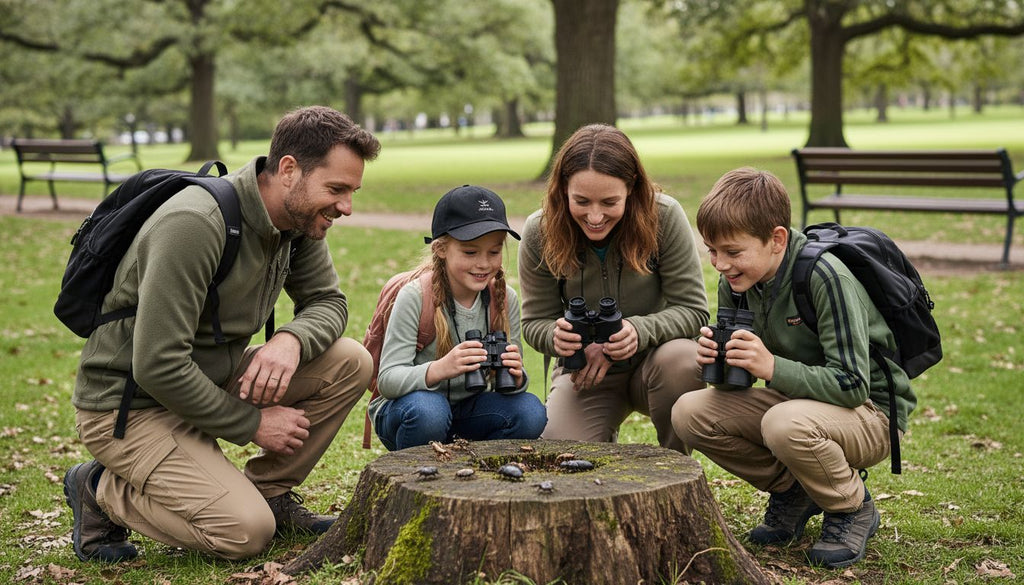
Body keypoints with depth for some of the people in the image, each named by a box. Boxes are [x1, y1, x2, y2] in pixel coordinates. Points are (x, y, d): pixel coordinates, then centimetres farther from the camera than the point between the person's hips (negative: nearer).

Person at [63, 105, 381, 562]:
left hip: (211, 379, 8)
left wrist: (291, 340, -18)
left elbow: (327, 300, 8)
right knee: (247, 532, -22)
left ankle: (269, 492, 7)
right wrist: (253, 425, -18)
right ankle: (103, 490, 1)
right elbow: (157, 367, -29)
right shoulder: (195, 224, -29)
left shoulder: (298, 220, -4)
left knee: (350, 363, -9)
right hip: (130, 404, -8)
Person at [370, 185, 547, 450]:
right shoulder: (415, 297, -18)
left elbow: (512, 380, -1)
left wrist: (515, 376, -27)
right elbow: (387, 379, -23)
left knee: (530, 412, -20)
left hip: (467, 409, 4)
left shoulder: (505, 299, -5)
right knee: (427, 410, -36)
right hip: (406, 407, -4)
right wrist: (439, 369, -42)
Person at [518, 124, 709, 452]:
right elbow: (535, 323, -4)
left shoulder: (664, 217, -18)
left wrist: (640, 330, -35)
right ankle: (604, 442, 14)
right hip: (586, 373, 0)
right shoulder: (539, 232, -13)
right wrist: (560, 336, -29)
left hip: (655, 358, 0)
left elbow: (693, 310, -15)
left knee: (681, 359, -36)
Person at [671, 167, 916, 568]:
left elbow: (852, 386, -28)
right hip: (795, 400, 7)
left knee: (785, 424, -38)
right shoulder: (736, 282, -5)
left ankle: (853, 509, -6)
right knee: (690, 412, -12)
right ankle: (791, 490, 7)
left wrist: (772, 367, -36)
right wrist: (716, 360, -22)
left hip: (871, 413, -7)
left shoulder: (825, 278, -26)